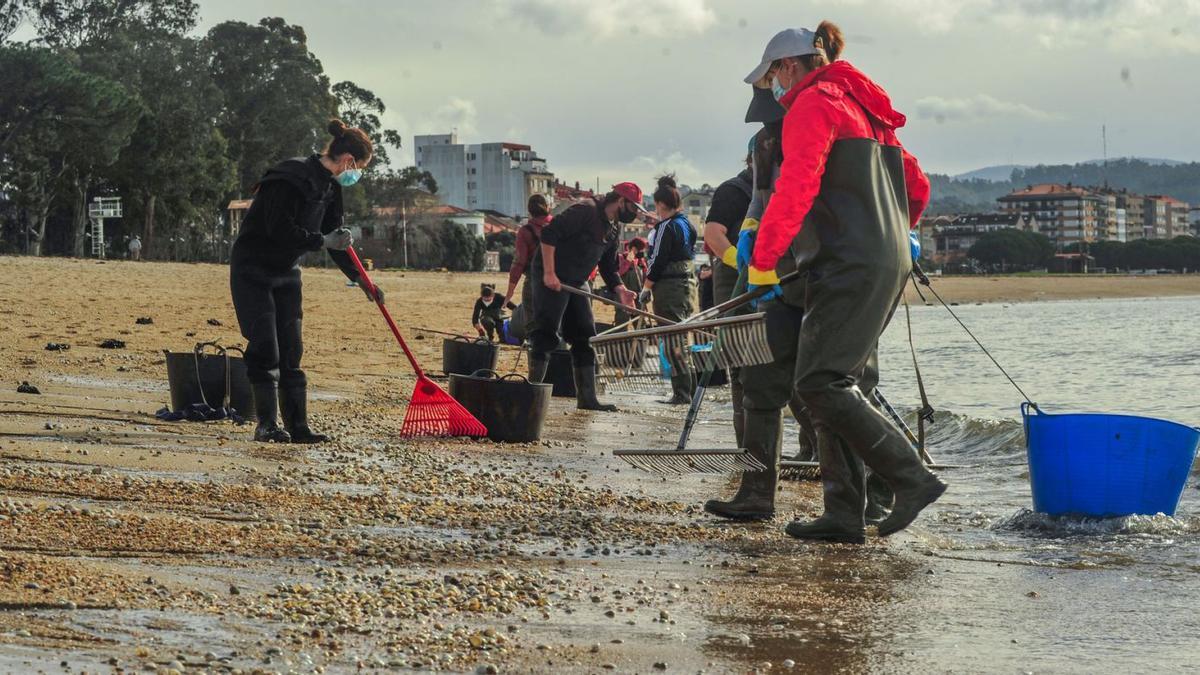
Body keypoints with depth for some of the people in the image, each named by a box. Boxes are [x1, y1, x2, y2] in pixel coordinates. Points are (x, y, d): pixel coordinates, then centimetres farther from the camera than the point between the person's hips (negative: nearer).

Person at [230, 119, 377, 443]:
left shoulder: (329, 188, 5)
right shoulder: (290, 179, -22)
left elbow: (335, 238, 12)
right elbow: (279, 230, -27)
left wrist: (361, 280, 8)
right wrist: (322, 241, -23)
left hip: (286, 272, 8)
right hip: (252, 269, -8)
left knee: (290, 352, 4)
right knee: (265, 349, -10)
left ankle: (298, 426, 3)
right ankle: (267, 425, -4)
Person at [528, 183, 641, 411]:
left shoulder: (615, 228, 12)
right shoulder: (586, 211, -17)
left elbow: (608, 266, 16)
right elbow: (549, 234, -22)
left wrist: (620, 290, -2)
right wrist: (549, 273, -24)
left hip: (576, 283, 10)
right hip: (551, 279, -10)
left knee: (585, 338, 7)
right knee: (547, 335, -13)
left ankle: (587, 398, 11)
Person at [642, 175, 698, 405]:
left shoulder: (666, 227, -12)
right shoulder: (688, 225, 13)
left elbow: (658, 261, -14)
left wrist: (646, 288, -6)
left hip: (669, 287, -9)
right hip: (688, 283, 9)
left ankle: (681, 393, -10)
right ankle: (688, 389, 18)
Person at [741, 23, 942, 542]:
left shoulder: (812, 105, -5)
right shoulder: (864, 110, 24)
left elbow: (795, 188, -17)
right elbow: (917, 188, 27)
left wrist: (762, 259, -10)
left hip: (849, 266, -10)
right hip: (890, 265, 10)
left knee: (819, 384, -11)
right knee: (837, 386, 8)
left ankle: (912, 478, -13)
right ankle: (844, 515, 5)